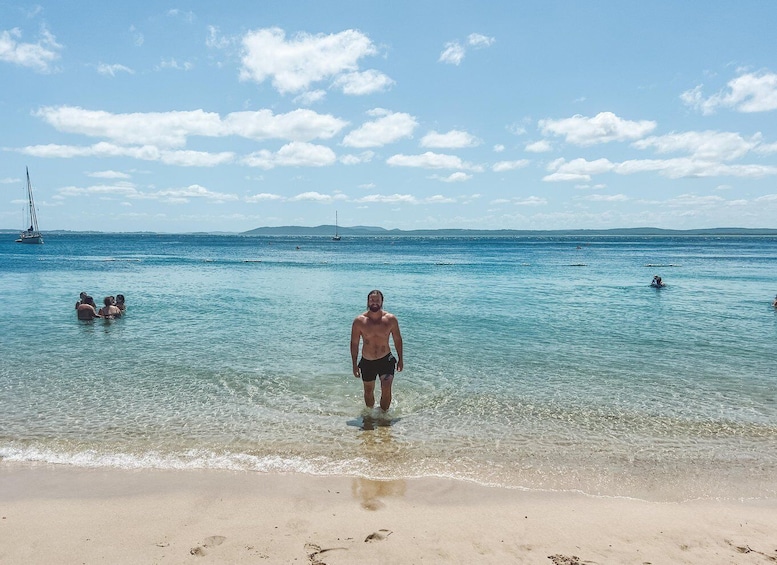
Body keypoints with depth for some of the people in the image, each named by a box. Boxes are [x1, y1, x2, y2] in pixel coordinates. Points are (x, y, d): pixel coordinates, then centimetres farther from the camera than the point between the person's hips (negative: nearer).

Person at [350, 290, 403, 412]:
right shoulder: (359, 321, -10)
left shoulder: (390, 319, -9)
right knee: (368, 391, 17)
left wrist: (400, 359, 7)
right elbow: (354, 343, -2)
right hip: (367, 362, 1)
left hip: (386, 360, -1)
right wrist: (354, 364, -2)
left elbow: (397, 339, 4)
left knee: (386, 390, -15)